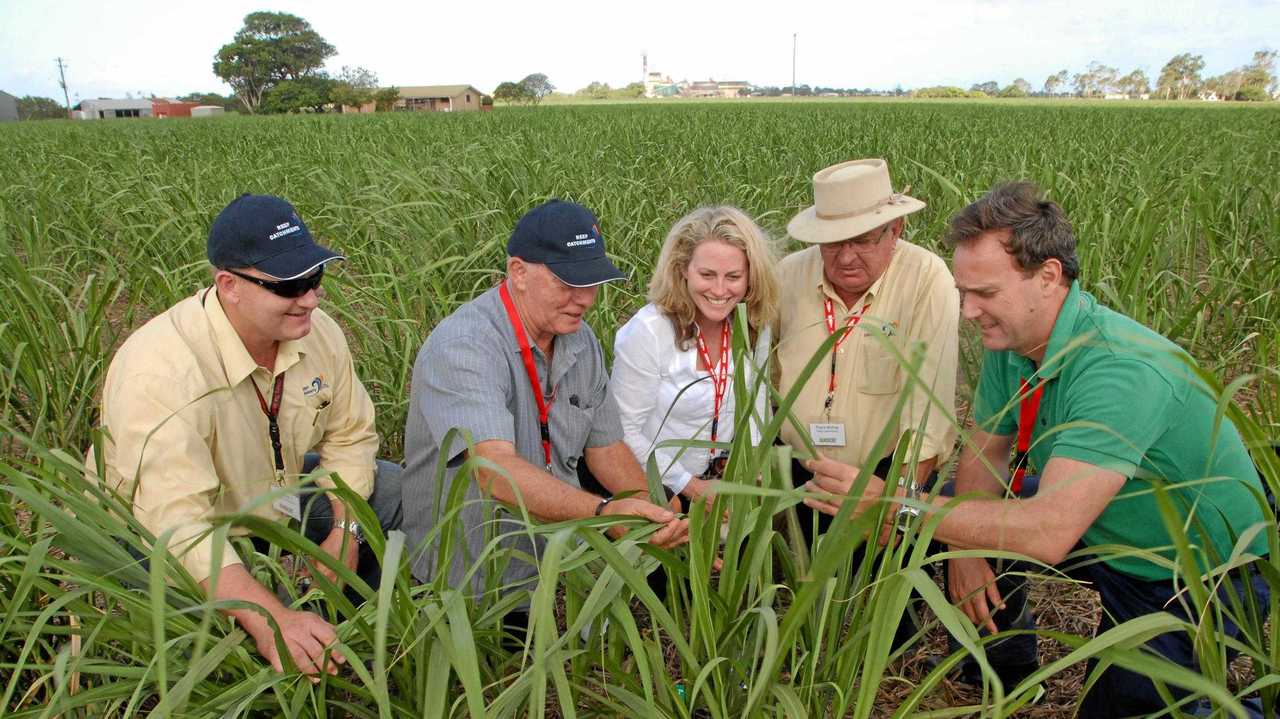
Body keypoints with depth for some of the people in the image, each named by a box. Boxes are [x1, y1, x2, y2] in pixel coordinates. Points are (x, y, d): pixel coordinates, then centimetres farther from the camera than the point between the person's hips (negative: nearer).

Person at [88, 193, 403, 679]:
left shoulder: (317, 332, -15)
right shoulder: (161, 370, -35)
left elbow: (349, 436, -1)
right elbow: (177, 524, -41)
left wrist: (344, 530, -14)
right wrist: (270, 620, -51)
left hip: (272, 502, 7)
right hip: (162, 540, -6)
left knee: (394, 488, 0)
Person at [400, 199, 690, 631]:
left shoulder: (581, 342, 4)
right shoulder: (462, 348, -22)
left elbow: (606, 447, 9)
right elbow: (498, 473, -34)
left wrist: (656, 515, -8)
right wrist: (603, 512, -47)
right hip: (472, 593, -7)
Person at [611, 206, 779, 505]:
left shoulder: (754, 326, -7)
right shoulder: (647, 331, -21)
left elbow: (755, 408, 7)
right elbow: (625, 431, -16)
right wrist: (689, 486, -14)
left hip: (722, 479, 4)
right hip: (655, 490, -3)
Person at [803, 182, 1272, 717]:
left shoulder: (1122, 369, -36)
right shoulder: (1010, 342, -11)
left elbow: (1049, 533, -43)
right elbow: (983, 452, 0)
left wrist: (896, 503, -44)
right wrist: (966, 548, -17)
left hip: (1200, 574, -7)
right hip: (1107, 536, 7)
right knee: (965, 527, -2)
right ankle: (996, 674, 23)